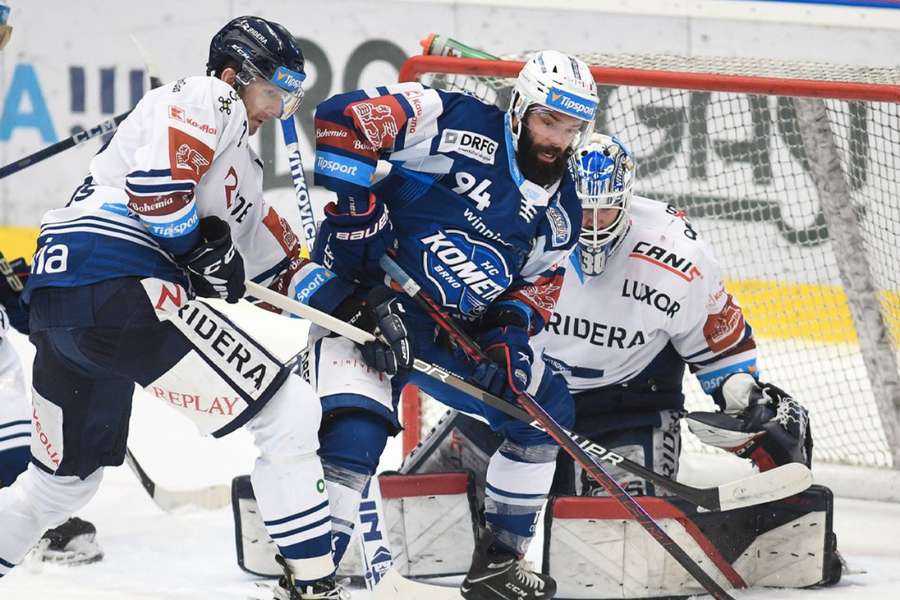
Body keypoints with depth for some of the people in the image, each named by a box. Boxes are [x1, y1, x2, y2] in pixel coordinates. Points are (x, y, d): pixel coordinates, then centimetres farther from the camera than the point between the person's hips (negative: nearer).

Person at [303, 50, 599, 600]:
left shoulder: (559, 211, 5)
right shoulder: (459, 127, -16)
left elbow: (537, 285, 10)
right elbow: (345, 120, -23)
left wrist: (510, 329, -12)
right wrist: (357, 212, -24)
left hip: (455, 336, 7)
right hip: (368, 299, -7)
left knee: (548, 409, 9)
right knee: (356, 433, -28)